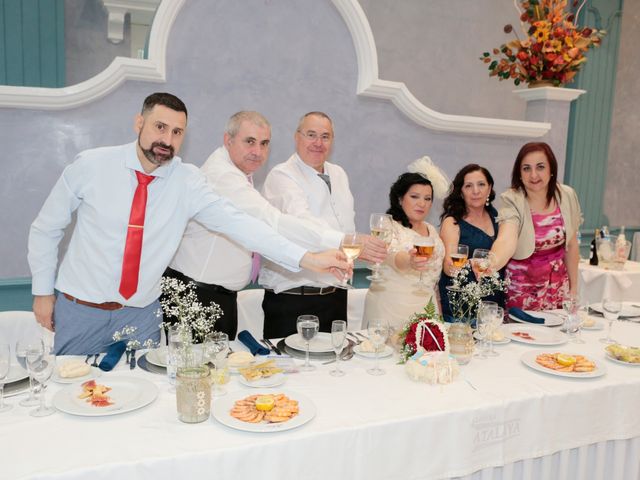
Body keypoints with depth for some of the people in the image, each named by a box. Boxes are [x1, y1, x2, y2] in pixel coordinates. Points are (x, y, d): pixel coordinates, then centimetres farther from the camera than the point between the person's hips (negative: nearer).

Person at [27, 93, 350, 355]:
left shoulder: (187, 181, -9)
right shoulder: (90, 165, -11)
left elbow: (237, 223, -20)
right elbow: (45, 228, 1)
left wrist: (306, 259, -29)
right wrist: (43, 292, 2)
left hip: (142, 315, 1)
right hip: (79, 309, -1)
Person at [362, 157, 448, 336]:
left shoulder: (432, 230, 12)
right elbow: (392, 255, -31)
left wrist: (438, 314, 17)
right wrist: (409, 261, -52)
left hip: (425, 311, 6)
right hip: (391, 313, -5)